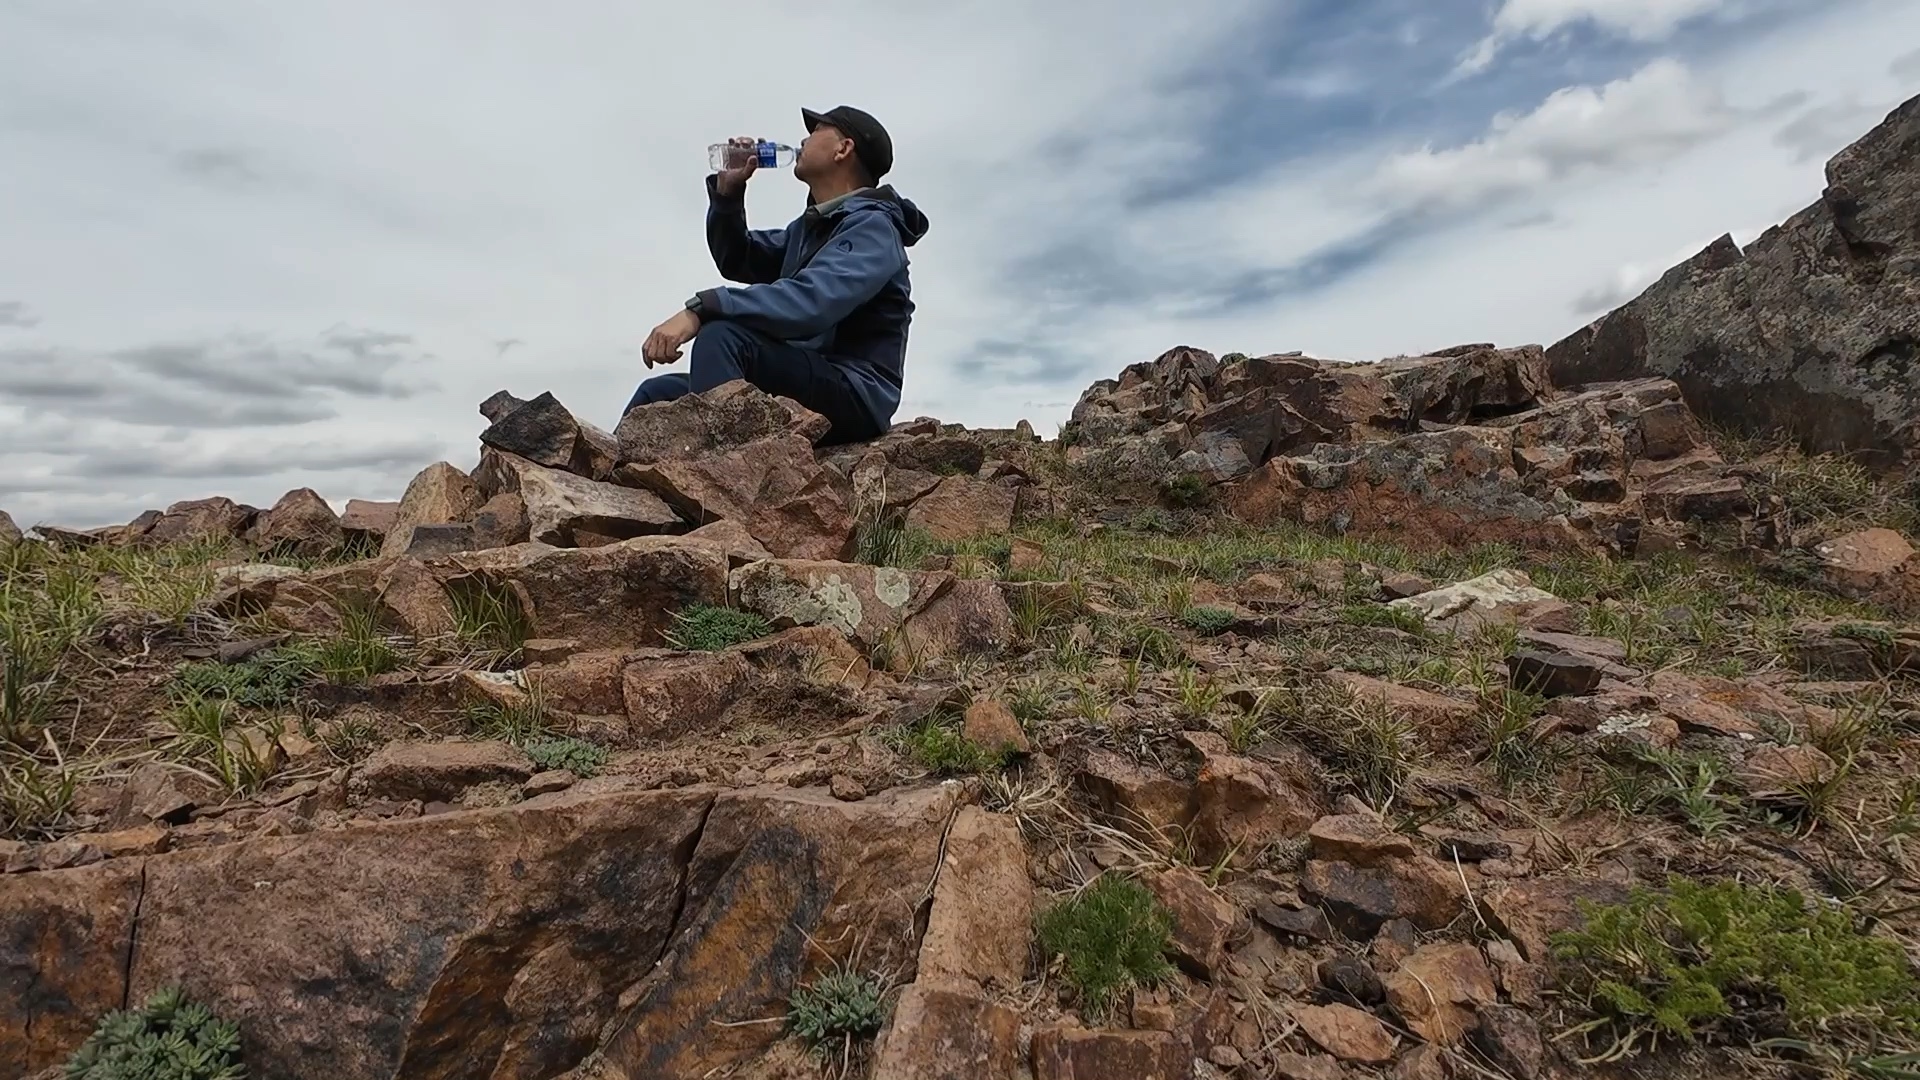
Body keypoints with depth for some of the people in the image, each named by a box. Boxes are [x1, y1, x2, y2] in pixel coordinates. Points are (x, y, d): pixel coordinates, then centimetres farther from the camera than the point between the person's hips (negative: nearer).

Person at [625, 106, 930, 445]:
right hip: (802, 390, 9)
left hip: (854, 397, -9)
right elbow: (735, 261, 31)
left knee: (722, 334, -29)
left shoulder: (871, 226, -9)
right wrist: (727, 193, 13)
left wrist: (700, 309, -30)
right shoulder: (809, 227, 21)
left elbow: (811, 302, -27)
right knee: (657, 394, 7)